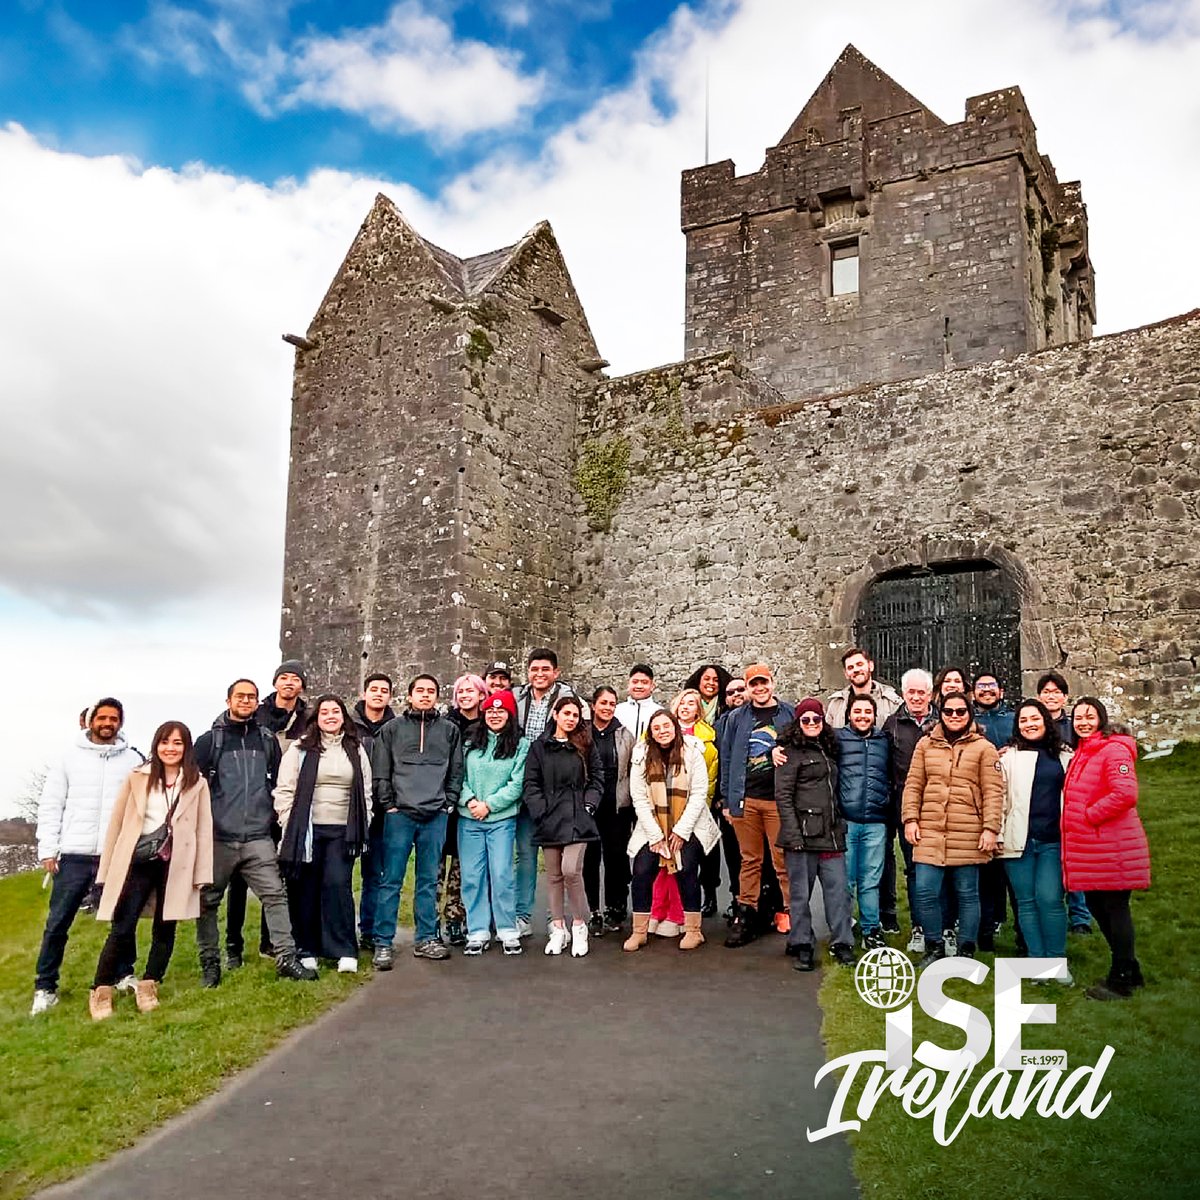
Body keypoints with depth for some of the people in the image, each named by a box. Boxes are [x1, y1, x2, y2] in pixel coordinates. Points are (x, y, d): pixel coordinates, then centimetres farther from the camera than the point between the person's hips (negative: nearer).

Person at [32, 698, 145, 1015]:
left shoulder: (133, 760, 4)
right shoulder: (70, 758, 4)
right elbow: (50, 806, 4)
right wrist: (48, 850, -2)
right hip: (74, 855, 0)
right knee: (57, 923, 1)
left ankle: (125, 975, 25)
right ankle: (45, 988, 12)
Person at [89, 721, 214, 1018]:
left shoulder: (197, 784, 5)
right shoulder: (137, 778, 4)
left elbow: (204, 830, 3)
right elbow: (117, 823, 6)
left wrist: (202, 874, -1)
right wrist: (107, 870, 4)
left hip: (176, 865, 1)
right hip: (138, 861, -1)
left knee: (165, 927, 8)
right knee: (122, 928, -5)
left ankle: (148, 987, 22)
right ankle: (101, 991, 8)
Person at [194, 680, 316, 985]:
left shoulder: (267, 740, 11)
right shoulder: (210, 740, 3)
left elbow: (279, 781, 16)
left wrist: (273, 812, 9)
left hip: (258, 837, 1)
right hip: (218, 837, -1)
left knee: (275, 895, -5)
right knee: (208, 901, 6)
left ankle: (286, 958, -2)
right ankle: (210, 963, 18)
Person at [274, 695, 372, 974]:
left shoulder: (356, 750, 12)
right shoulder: (300, 748, 2)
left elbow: (365, 791, 16)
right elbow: (285, 789, 1)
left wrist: (363, 826, 10)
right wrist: (290, 825, -4)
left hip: (343, 830, 1)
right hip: (307, 829, -1)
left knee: (338, 884, -7)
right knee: (305, 888, 3)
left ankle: (345, 951, -1)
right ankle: (306, 950, 15)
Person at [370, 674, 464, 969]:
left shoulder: (449, 729, 12)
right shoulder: (392, 729, 7)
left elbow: (456, 771, 12)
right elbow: (380, 772, 4)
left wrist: (449, 802, 2)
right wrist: (388, 804, -4)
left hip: (435, 815, 2)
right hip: (399, 813, -2)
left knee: (429, 880, 8)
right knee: (391, 880, -1)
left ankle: (426, 939, 17)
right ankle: (382, 943, 4)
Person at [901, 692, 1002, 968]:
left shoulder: (983, 748, 3)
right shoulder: (926, 744, 11)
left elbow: (993, 791, -2)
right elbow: (913, 784, 11)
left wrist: (990, 828, -9)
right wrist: (910, 819, 2)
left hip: (968, 836, -2)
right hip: (930, 832, 2)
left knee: (967, 894, 6)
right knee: (925, 892, 0)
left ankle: (966, 951, 21)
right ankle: (934, 948, 17)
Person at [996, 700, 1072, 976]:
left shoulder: (1064, 757, 10)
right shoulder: (1009, 757, 6)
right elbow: (998, 797, 2)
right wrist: (997, 836, -2)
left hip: (1053, 841, 0)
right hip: (1018, 840, 0)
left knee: (1050, 899, -6)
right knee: (1027, 901, 4)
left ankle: (1057, 961, 8)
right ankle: (1037, 961, 12)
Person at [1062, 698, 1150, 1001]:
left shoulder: (1114, 749, -13)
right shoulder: (1081, 753, 16)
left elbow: (1125, 794, -25)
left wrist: (1090, 815, -17)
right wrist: (1077, 821, 13)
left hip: (1111, 848, -9)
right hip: (1088, 848, 10)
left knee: (1115, 908, 0)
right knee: (1097, 906, 15)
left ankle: (1121, 981, 13)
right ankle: (1130, 972, 30)